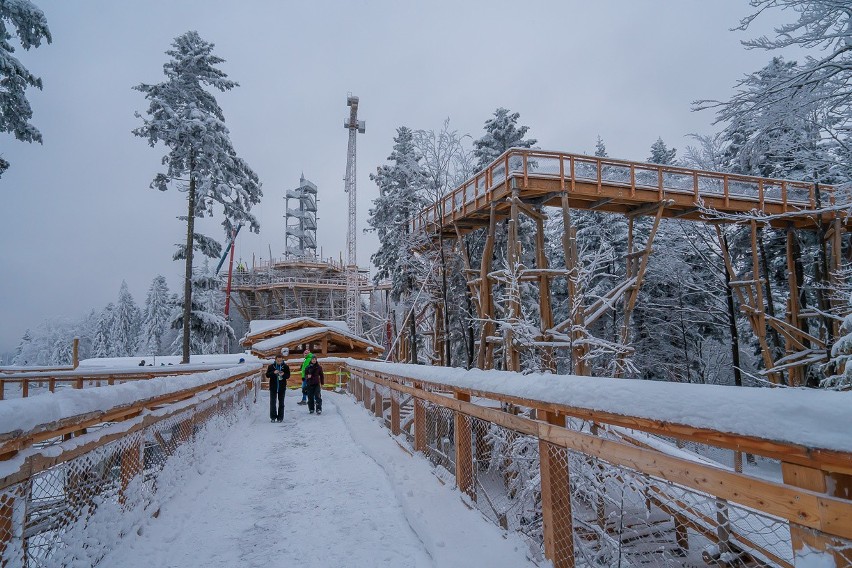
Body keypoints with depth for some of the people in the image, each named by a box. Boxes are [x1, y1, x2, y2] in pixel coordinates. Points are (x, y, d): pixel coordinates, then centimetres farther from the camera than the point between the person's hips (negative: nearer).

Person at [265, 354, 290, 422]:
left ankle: (280, 417, 13)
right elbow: (267, 375, -3)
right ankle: (273, 417, 8)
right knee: (272, 402, -1)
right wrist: (273, 372, -20)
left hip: (282, 387, 0)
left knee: (281, 403, 6)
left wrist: (283, 374, -20)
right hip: (273, 387, 0)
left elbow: (288, 376, 1)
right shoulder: (271, 366, 0)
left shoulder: (285, 367, 0)